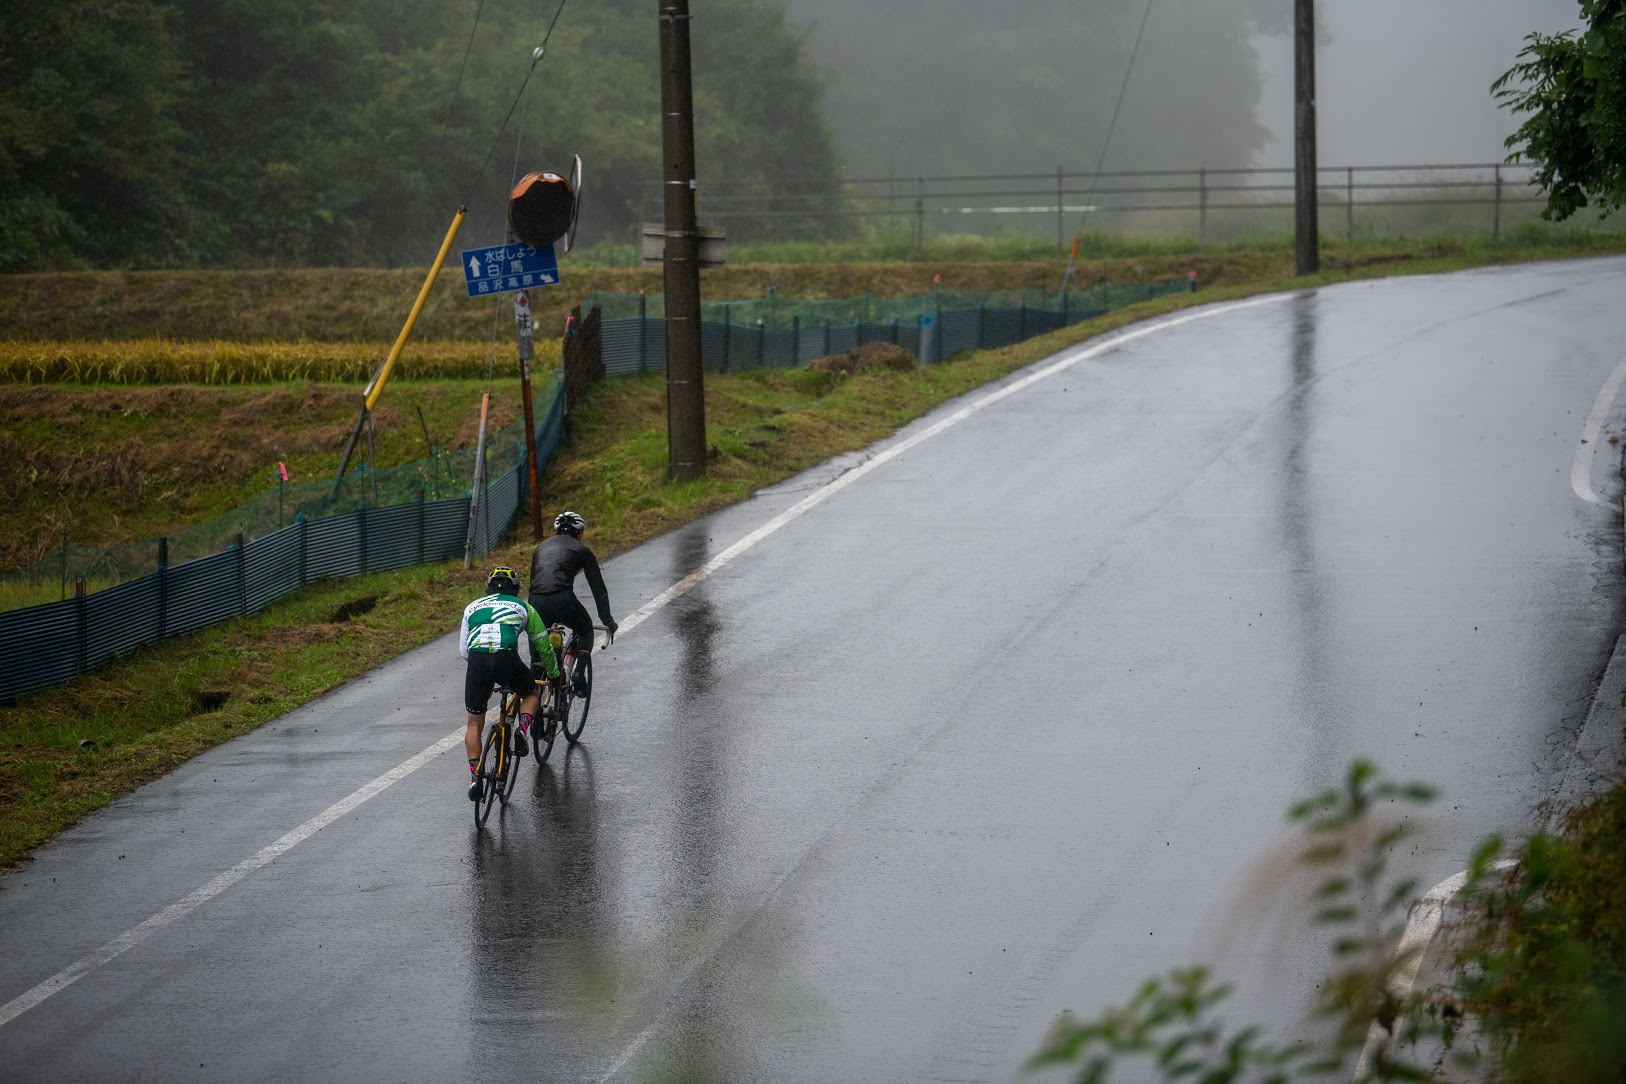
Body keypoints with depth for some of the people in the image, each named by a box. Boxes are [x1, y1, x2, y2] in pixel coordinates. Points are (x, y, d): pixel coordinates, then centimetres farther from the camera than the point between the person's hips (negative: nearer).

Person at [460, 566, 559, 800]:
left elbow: (463, 650, 25)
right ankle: (523, 732, 3)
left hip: (477, 662, 1)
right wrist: (554, 674, 45)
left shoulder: (473, 607, 28)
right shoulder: (523, 607, 24)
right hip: (507, 658, -1)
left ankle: (474, 776, 2)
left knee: (474, 724, 14)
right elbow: (543, 647, 29)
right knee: (531, 692, 29)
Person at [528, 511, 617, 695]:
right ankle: (579, 674, 7)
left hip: (536, 603, 3)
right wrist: (608, 621, 24)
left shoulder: (542, 547, 30)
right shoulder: (581, 550, 18)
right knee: (586, 631, 26)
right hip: (562, 600, -3)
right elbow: (598, 588, 18)